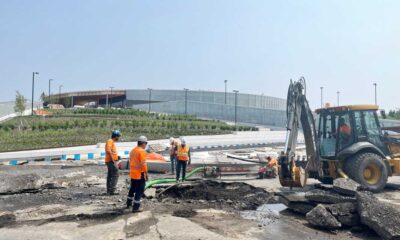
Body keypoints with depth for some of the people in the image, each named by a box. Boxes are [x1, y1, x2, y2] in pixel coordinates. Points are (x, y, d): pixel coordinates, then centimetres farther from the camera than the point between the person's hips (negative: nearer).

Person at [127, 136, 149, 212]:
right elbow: (143, 163, -20)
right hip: (140, 174, -8)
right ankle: (135, 207, 3)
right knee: (140, 191, 0)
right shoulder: (142, 151, -17)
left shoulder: (133, 150, 10)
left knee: (132, 189, 22)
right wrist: (146, 173, -12)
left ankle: (129, 204, 34)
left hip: (132, 174, 9)